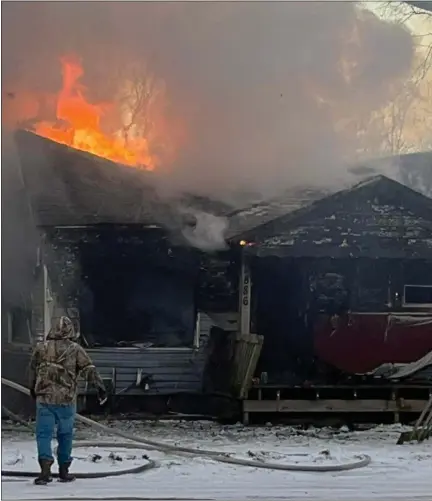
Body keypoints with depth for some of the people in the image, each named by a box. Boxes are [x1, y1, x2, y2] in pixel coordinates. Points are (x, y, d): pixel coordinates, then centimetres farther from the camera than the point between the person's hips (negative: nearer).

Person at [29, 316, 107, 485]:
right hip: (66, 400, -1)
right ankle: (63, 471, 19)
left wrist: (33, 390, 35)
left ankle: (45, 468, -17)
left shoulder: (41, 348, 7)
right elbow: (90, 370, -8)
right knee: (65, 435, 12)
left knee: (44, 433, 1)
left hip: (44, 398, 1)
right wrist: (101, 388, -9)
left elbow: (33, 371, 20)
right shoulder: (75, 349, -1)